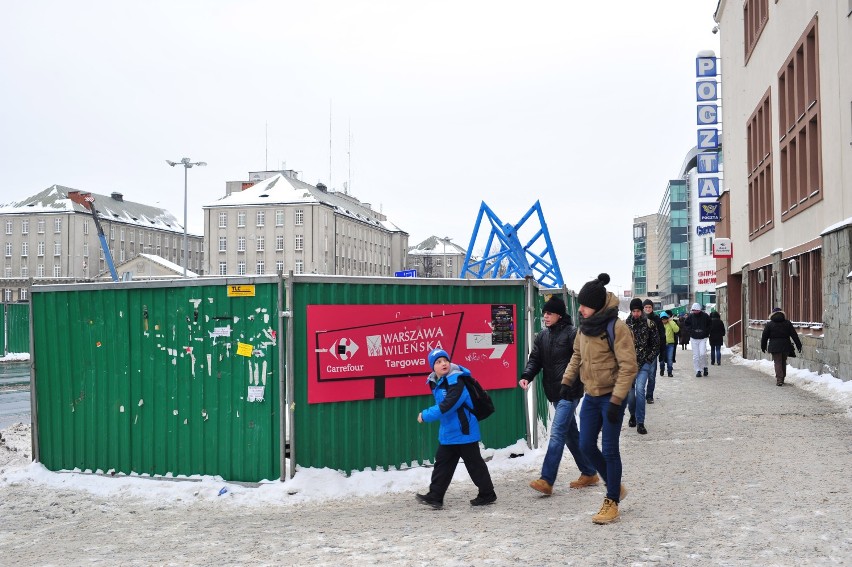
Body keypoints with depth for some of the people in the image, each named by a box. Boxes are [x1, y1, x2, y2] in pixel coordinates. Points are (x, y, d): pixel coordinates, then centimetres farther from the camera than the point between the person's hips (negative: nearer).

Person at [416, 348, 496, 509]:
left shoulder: (456, 381, -22)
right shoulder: (436, 383, 6)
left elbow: (446, 406, -29)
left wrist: (426, 415, -22)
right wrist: (427, 414, 3)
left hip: (464, 431, -8)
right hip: (448, 433, 8)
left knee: (474, 463, 4)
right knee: (442, 463, 9)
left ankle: (487, 494, 18)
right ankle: (435, 496, 15)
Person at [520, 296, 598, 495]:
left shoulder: (572, 333, -10)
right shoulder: (542, 336, 12)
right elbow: (535, 359, 7)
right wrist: (526, 376, -11)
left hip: (570, 391, -8)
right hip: (554, 392, 8)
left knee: (557, 432, -14)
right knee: (571, 434, 15)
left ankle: (547, 480, -16)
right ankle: (589, 473, 27)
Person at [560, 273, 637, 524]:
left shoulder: (617, 328, -18)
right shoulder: (585, 326, 5)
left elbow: (628, 367, -19)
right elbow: (577, 355, 19)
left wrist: (616, 401, -22)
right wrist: (567, 381, 6)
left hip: (611, 397, -7)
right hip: (591, 396, 7)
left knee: (609, 450, -1)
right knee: (587, 446, 8)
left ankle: (612, 502, 13)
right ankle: (615, 487, 29)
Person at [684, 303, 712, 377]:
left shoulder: (705, 316, -4)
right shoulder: (690, 316, -2)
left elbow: (709, 325, 10)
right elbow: (686, 324, 10)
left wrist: (706, 332, -3)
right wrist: (691, 330, -6)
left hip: (703, 338, -2)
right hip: (693, 338, 2)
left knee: (702, 353, -15)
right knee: (695, 356, 1)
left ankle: (705, 367, 9)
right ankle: (698, 371, 9)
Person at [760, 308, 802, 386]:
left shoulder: (769, 324, -1)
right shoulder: (787, 323, 5)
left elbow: (764, 336, 2)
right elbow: (794, 335, 5)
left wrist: (763, 346, 13)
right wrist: (799, 345, 9)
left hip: (775, 347, -3)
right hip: (785, 347, 3)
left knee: (778, 363, -2)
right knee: (783, 362, 15)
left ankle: (779, 380, -12)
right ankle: (782, 379, 23)